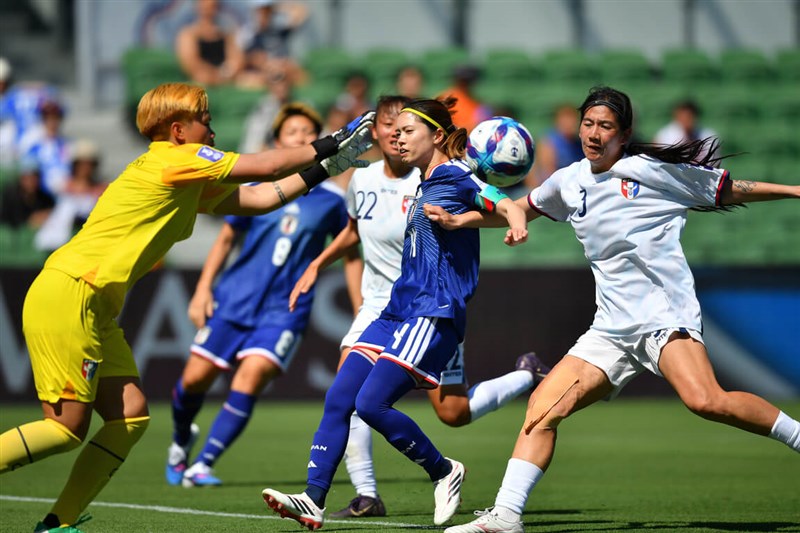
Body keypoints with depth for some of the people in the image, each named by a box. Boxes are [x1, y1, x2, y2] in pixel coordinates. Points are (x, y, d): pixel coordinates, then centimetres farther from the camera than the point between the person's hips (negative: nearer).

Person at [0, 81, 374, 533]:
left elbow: (260, 197, 21)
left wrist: (325, 167, 18)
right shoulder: (175, 159, -9)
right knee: (68, 426, -13)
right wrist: (327, 149, 7)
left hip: (93, 310, 10)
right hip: (64, 296, -10)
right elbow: (265, 168, -6)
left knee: (130, 414, 3)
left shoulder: (189, 184, 19)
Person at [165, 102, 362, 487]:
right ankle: (180, 441, 32)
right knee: (195, 377, -1)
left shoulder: (332, 199, 1)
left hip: (285, 309, -1)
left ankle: (203, 465, -15)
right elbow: (226, 239, 13)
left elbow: (350, 255, 13)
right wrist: (203, 288, 4)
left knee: (252, 374, -22)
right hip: (234, 298, 2)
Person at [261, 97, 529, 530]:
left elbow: (502, 203, -23)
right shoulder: (424, 185, 20)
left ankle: (444, 472, 3)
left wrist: (516, 220, -46)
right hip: (397, 311, 9)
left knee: (371, 403, -17)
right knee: (338, 399, -3)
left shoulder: (457, 178, -8)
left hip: (433, 315, -9)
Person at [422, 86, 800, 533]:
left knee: (705, 400, -32)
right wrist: (459, 221, 27)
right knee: (543, 407, -5)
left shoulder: (653, 170, -1)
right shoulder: (570, 183, 14)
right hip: (612, 327, 6)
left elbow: (731, 190, 8)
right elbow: (519, 209, 33)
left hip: (665, 313, -6)